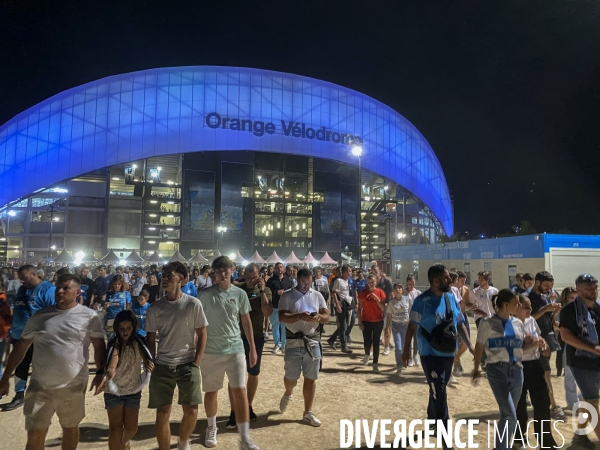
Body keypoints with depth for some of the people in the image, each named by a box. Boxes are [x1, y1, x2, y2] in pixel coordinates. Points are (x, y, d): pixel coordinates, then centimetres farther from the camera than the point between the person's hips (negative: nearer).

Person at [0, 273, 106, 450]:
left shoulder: (89, 316, -7)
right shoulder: (39, 316, 1)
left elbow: (99, 346, -5)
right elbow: (21, 347, 8)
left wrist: (100, 373, -16)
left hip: (73, 386, -2)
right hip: (40, 386, 2)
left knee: (71, 429, 17)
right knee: (34, 436, 8)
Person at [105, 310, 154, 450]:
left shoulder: (138, 342, -7)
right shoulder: (114, 344, -13)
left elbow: (145, 356, -20)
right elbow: (113, 358, -32)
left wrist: (148, 363, -44)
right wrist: (110, 369, -53)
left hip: (133, 391, 2)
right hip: (114, 391, -2)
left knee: (131, 428, 10)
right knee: (115, 427, -2)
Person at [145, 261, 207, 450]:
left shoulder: (193, 304, -7)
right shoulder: (155, 308, -1)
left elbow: (202, 334, -1)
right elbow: (150, 339, 6)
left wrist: (196, 363, -5)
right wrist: (152, 364, 1)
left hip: (188, 364, -1)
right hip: (162, 366, 1)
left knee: (191, 410, 5)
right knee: (163, 412, 5)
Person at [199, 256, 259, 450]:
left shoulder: (240, 294, -1)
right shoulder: (206, 294, -6)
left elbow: (246, 322, 7)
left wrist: (252, 348, 7)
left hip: (236, 349, 1)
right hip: (211, 351, 0)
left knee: (240, 392, -3)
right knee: (211, 391, 13)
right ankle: (212, 428, 37)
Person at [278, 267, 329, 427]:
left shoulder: (317, 295, 5)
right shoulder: (287, 295, -5)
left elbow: (327, 317, 5)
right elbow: (282, 317, -14)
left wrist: (318, 317, -17)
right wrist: (300, 316, -29)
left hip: (313, 342, 3)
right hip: (294, 342, -2)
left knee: (311, 378, 7)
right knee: (291, 377, 7)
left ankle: (308, 413, 21)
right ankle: (288, 394, 43)